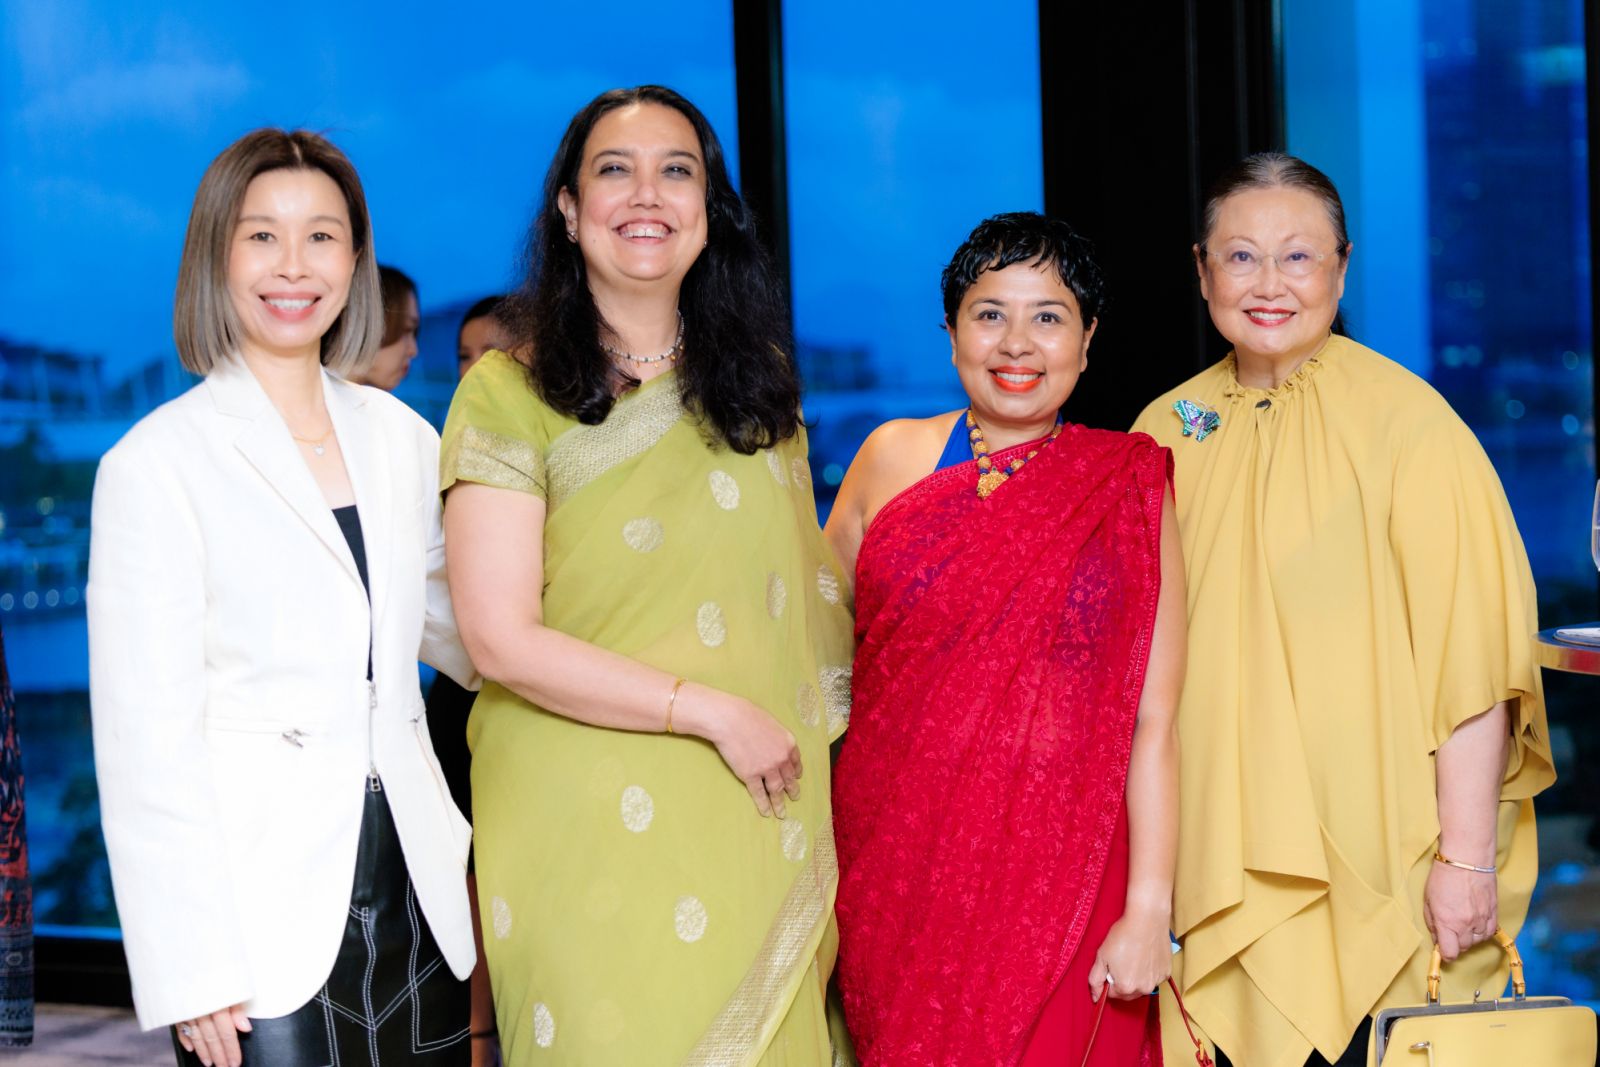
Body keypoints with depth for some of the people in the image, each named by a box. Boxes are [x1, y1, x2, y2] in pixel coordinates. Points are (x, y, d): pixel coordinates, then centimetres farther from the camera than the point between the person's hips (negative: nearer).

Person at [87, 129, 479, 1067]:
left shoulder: (398, 436, 10)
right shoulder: (157, 462, -5)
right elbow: (147, 736, -8)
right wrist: (192, 972, -12)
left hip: (411, 892, 5)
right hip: (265, 920, -5)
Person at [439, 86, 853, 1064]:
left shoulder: (755, 383, 10)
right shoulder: (507, 394, -5)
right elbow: (502, 639, -11)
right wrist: (712, 712, -13)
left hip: (760, 829, 4)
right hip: (587, 832, -4)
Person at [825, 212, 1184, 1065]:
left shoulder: (1129, 492, 1)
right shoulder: (892, 459, 5)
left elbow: (1153, 724, -3)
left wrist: (1149, 907, -10)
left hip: (1058, 881, -1)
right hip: (896, 865, 1)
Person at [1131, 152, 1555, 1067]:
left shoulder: (1406, 421, -8)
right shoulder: (1168, 433, 8)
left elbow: (1470, 656, -12)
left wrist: (1467, 857, -16)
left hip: (1383, 879, -4)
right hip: (1226, 876, 4)